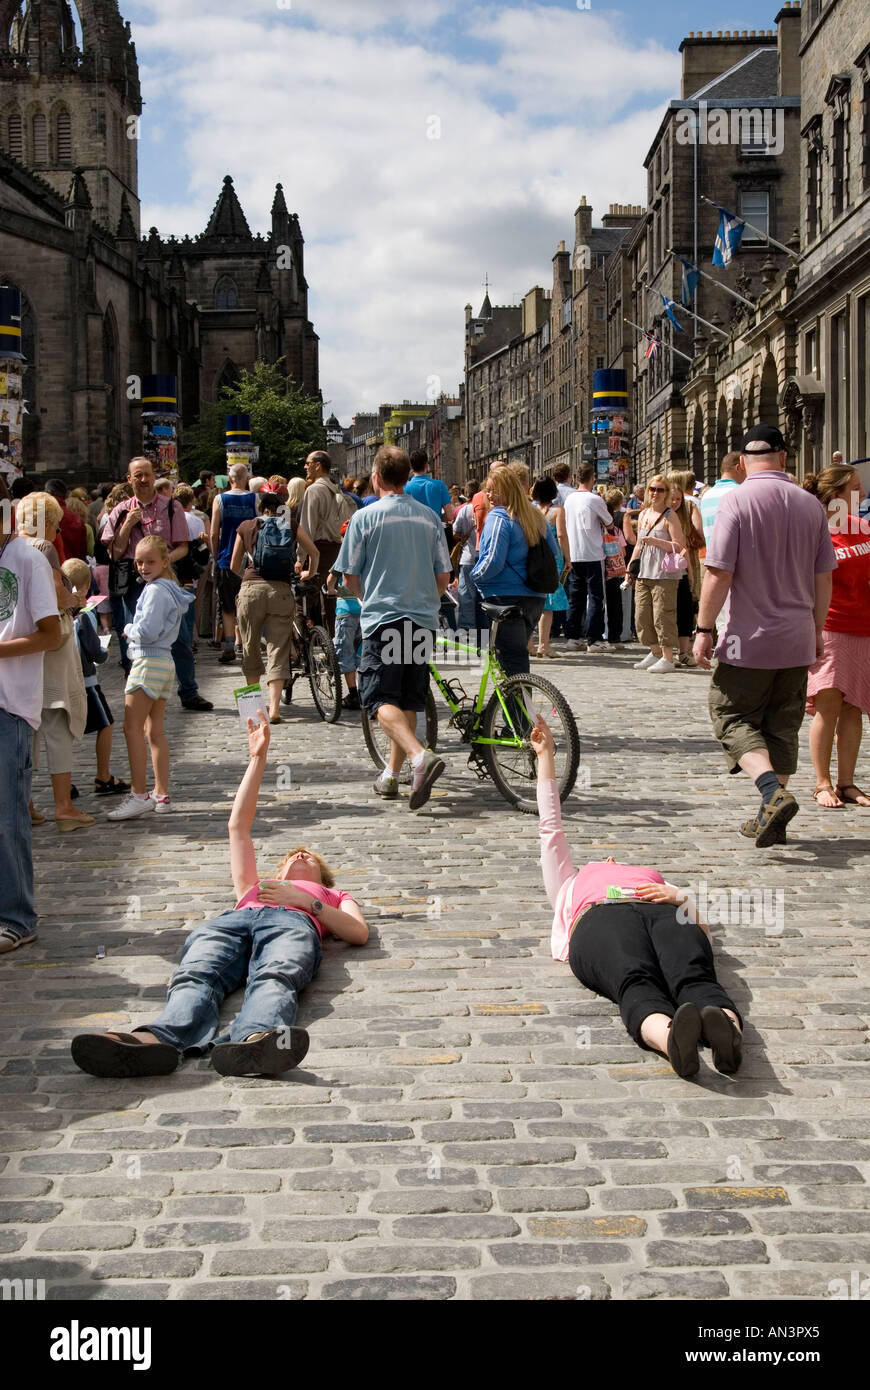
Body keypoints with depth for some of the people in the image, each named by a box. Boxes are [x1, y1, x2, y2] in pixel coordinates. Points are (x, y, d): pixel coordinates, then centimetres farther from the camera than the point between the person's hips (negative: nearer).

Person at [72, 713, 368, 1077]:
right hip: (230, 921, 2)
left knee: (274, 978, -40)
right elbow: (238, 826, 41)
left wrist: (306, 900, 9)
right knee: (196, 976, -35)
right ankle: (156, 1040, -67)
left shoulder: (333, 897, 42)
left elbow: (359, 933, 20)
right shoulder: (254, 887, 48)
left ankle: (254, 1041, -73)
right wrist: (258, 758, 39)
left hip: (292, 923, -2)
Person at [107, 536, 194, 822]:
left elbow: (147, 631, -23)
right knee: (155, 730, 12)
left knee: (132, 727, -10)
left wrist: (129, 630, -4)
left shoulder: (155, 590, -14)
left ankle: (139, 795, -14)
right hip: (164, 661, 10)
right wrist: (134, 632, 6)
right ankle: (161, 794, 15)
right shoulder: (170, 589, 16)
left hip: (148, 662, -10)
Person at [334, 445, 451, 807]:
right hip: (423, 620, 5)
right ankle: (391, 774, 19)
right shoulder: (429, 517, 7)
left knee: (380, 699, -6)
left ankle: (421, 756, -28)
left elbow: (350, 577, 1)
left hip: (383, 618, -5)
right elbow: (443, 577, 10)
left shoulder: (365, 516, -4)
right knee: (408, 701, 14)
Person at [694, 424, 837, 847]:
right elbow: (823, 578, 7)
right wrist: (817, 631, 18)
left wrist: (704, 629, -7)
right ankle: (772, 819, 16)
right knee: (783, 727, 13)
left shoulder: (736, 501, -12)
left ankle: (773, 791, -17)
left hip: (748, 639, -5)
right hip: (796, 641, 5)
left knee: (733, 719, 5)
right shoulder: (810, 505, 3)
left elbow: (719, 574, -15)